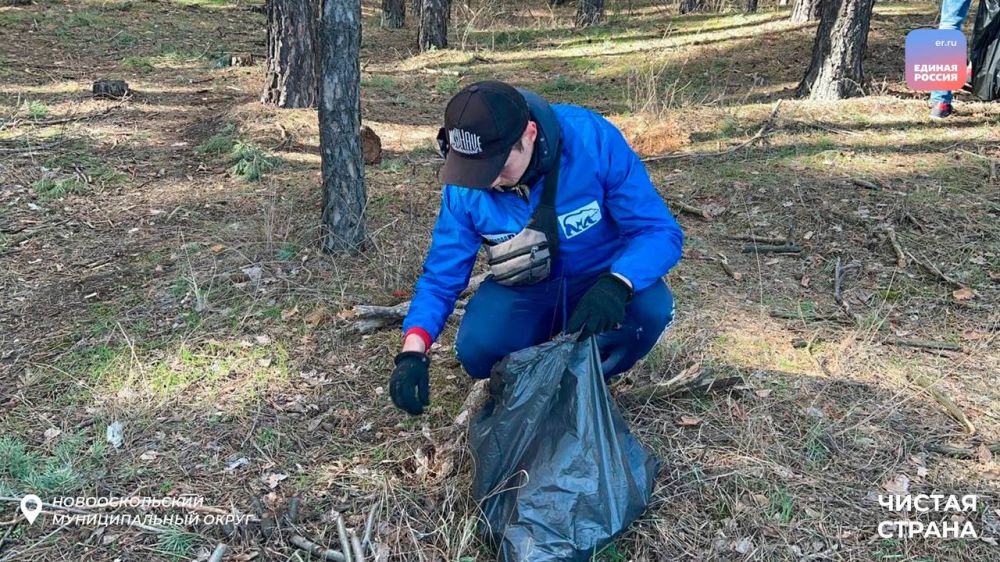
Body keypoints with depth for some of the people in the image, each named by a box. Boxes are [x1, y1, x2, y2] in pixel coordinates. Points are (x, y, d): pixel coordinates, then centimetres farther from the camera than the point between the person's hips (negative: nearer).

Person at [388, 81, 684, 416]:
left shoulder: (592, 139, -27)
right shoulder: (464, 188, -19)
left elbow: (660, 231, -24)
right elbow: (441, 277, -12)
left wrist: (615, 286, -45)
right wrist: (413, 352, -29)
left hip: (603, 279, 0)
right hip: (524, 290, 1)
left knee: (651, 309, -32)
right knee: (477, 348, -28)